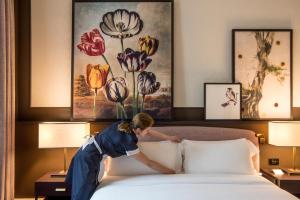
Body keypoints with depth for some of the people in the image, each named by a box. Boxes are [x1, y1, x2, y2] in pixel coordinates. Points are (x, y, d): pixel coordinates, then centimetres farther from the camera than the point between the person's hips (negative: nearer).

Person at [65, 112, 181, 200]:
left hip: (87, 150, 9)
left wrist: (169, 138, 20)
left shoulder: (127, 125, -5)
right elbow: (149, 163, -17)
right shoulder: (128, 141, -26)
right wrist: (171, 172, -7)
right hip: (90, 157, -9)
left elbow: (150, 132, 13)